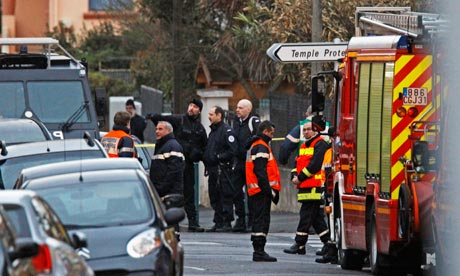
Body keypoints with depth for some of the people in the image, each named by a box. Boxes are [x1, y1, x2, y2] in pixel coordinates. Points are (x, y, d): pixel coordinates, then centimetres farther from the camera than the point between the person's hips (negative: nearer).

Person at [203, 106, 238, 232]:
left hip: (222, 168, -10)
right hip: (212, 169, 10)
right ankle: (218, 223, 15)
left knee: (225, 196, -7)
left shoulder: (226, 130, -9)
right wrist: (206, 158, 12)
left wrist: (219, 157, -16)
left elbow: (233, 150, -17)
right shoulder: (213, 131, 21)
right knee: (214, 197, 10)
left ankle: (226, 223, -6)